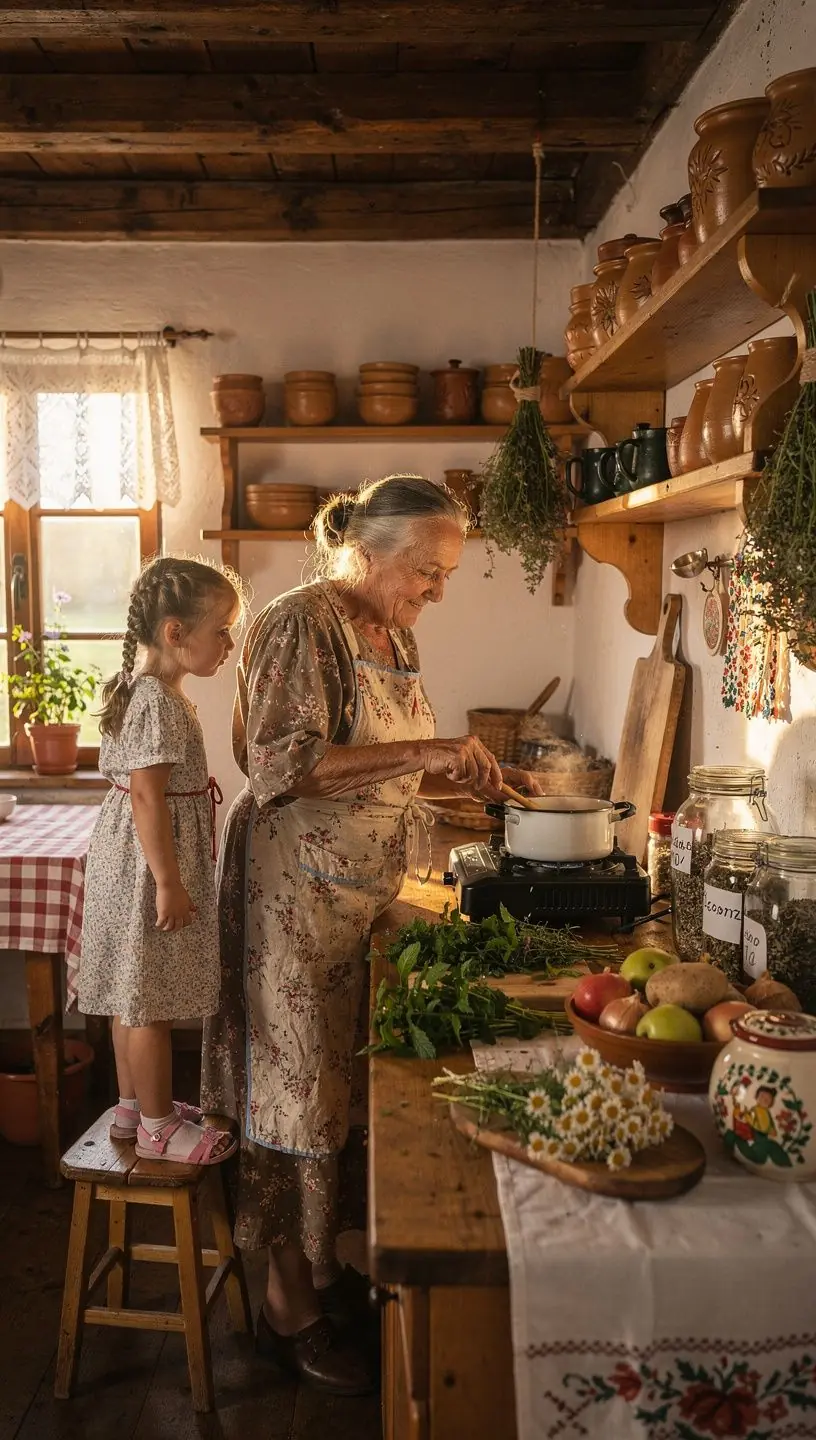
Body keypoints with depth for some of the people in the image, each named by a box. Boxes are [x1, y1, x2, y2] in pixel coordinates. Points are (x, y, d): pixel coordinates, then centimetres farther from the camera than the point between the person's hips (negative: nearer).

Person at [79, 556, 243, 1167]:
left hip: (132, 859, 11)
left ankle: (134, 1102, 34)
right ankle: (157, 1125, 16)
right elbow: (147, 797, -25)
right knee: (150, 999, 3)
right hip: (150, 864, -10)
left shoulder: (139, 691, 10)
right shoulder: (159, 703, -22)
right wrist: (169, 883, -23)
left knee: (136, 994, 20)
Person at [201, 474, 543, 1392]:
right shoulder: (301, 624, -15)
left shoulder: (395, 636, 12)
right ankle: (289, 1310, 20)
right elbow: (284, 764, -25)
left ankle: (321, 1270, 33)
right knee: (297, 1083, 3)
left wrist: (463, 778, 2)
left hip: (366, 889, 8)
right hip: (296, 891, -8)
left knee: (341, 1080, 16)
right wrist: (428, 748, -27)